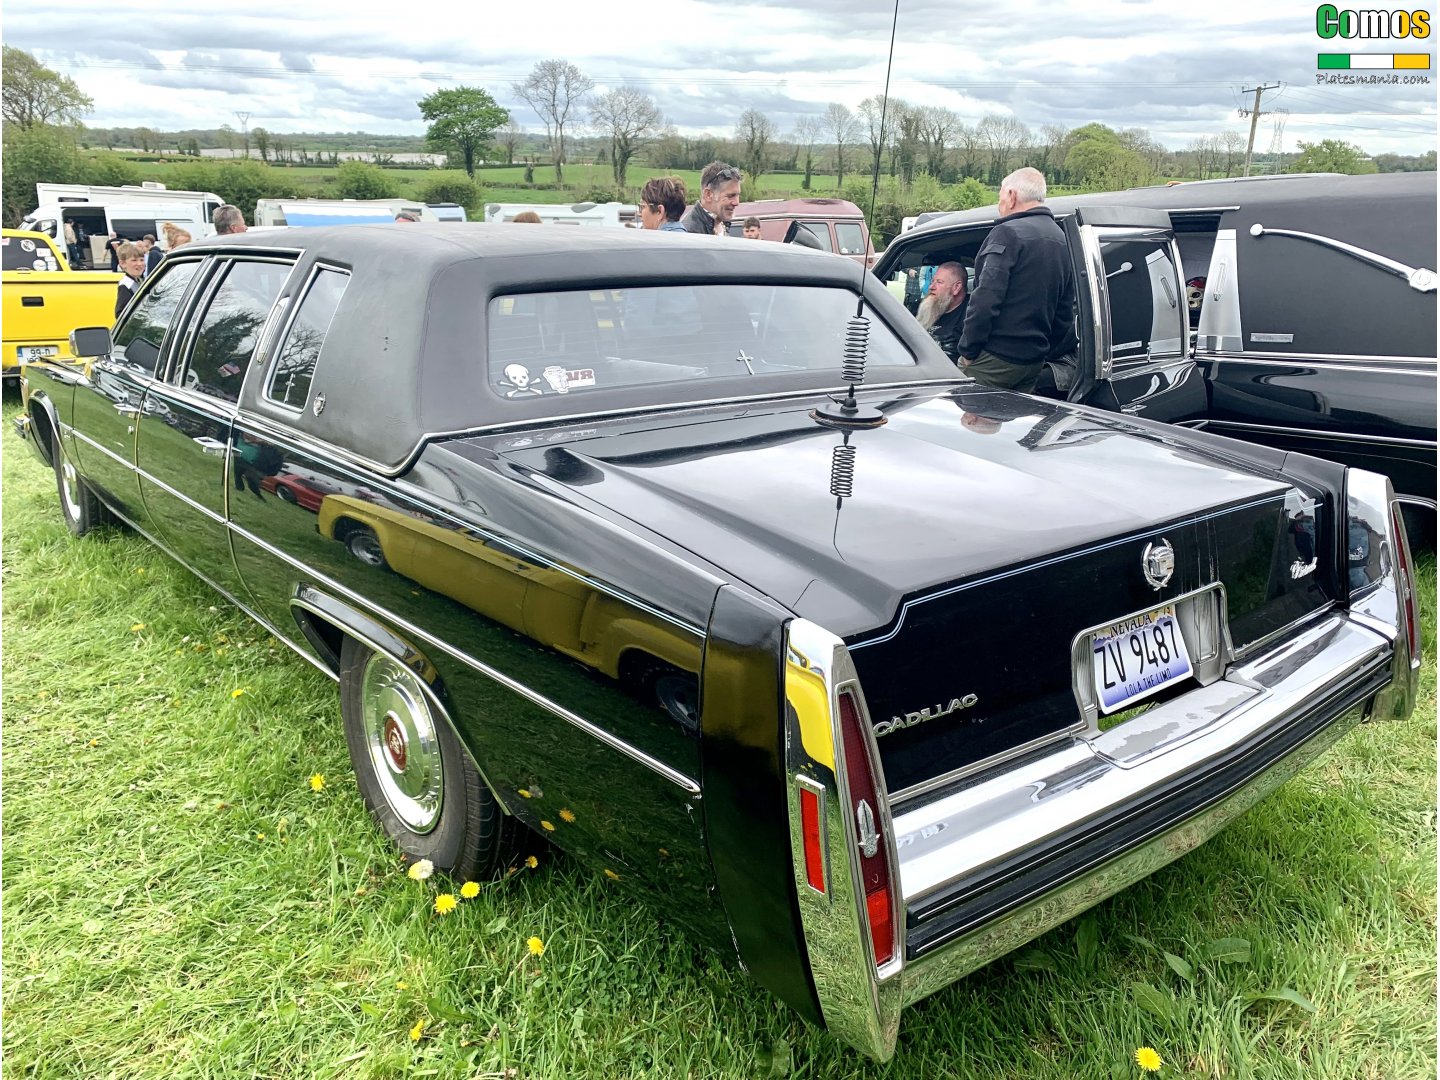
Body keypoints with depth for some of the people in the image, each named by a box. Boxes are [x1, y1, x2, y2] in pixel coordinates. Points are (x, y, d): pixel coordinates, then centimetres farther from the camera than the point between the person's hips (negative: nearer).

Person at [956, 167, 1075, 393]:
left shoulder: (1008, 233, -12)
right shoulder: (1062, 240, 16)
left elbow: (985, 299, -20)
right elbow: (1066, 311, 21)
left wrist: (968, 350, -12)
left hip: (995, 358, -8)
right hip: (1035, 362, 8)